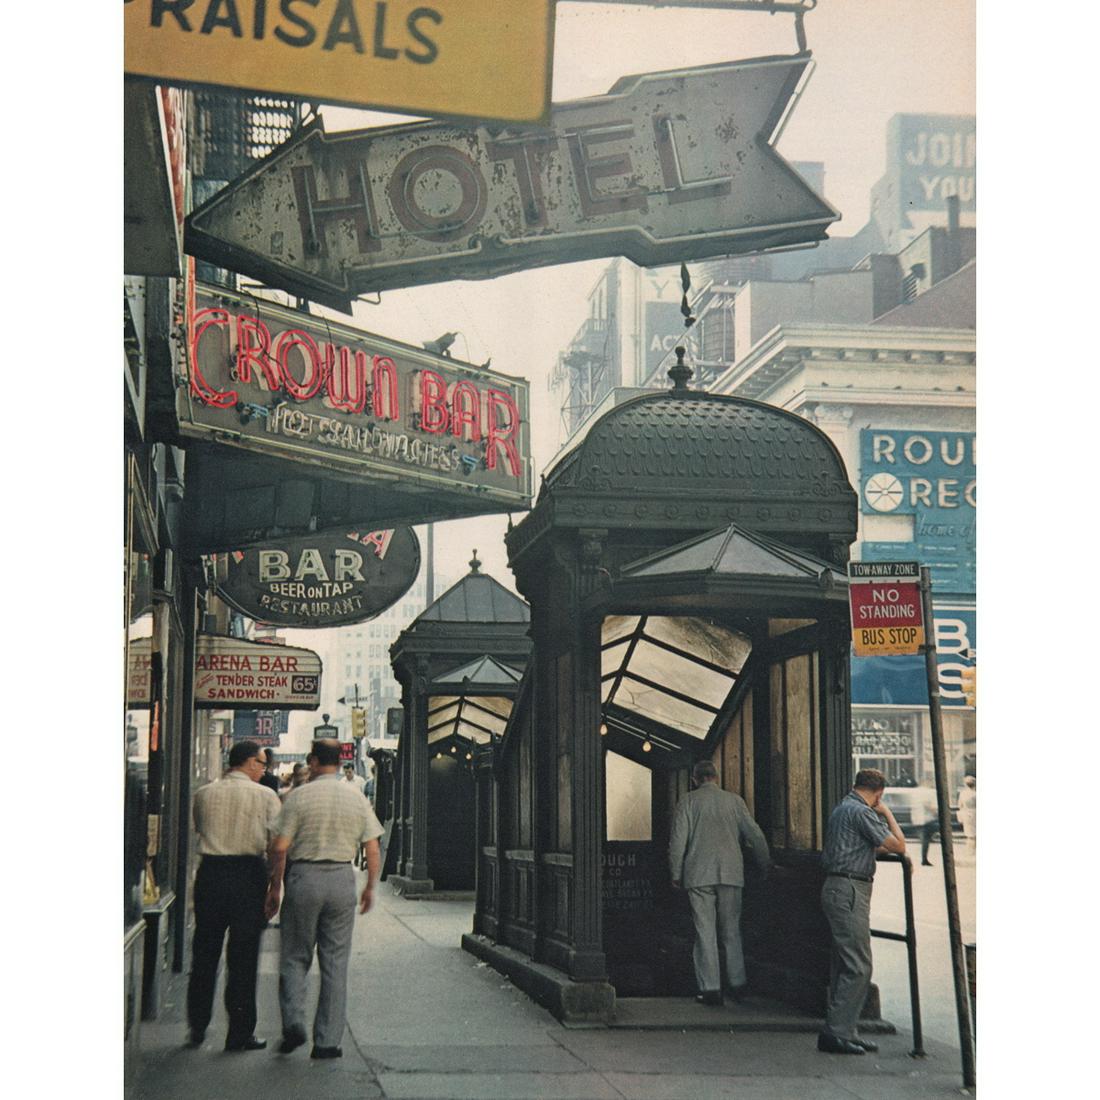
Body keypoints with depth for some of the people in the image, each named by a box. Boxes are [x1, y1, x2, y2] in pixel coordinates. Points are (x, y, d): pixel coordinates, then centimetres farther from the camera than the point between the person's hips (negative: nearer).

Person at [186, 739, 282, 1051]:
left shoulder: (204, 794, 3)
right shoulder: (266, 797, -5)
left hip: (210, 873, 3)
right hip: (249, 875, -3)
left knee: (204, 952, 14)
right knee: (243, 956, 4)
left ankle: (197, 1027, 19)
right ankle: (241, 1033, 8)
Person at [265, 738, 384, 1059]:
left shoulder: (299, 796, -5)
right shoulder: (357, 797, 4)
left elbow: (280, 848, -7)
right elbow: (373, 849, 4)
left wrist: (275, 888, 2)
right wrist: (370, 887, 15)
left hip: (304, 876, -2)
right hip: (342, 878, 2)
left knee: (295, 957, 11)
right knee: (335, 962, 7)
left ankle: (294, 1022, -5)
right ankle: (327, 1041, 7)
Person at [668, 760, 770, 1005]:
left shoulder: (688, 801, 3)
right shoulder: (734, 800, 8)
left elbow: (678, 840, -2)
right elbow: (754, 834, 10)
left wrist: (676, 873, 5)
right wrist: (765, 863, 22)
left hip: (698, 874, -2)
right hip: (730, 873, 2)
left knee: (705, 931, 1)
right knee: (731, 930, 11)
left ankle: (710, 988, -1)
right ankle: (737, 983, 11)